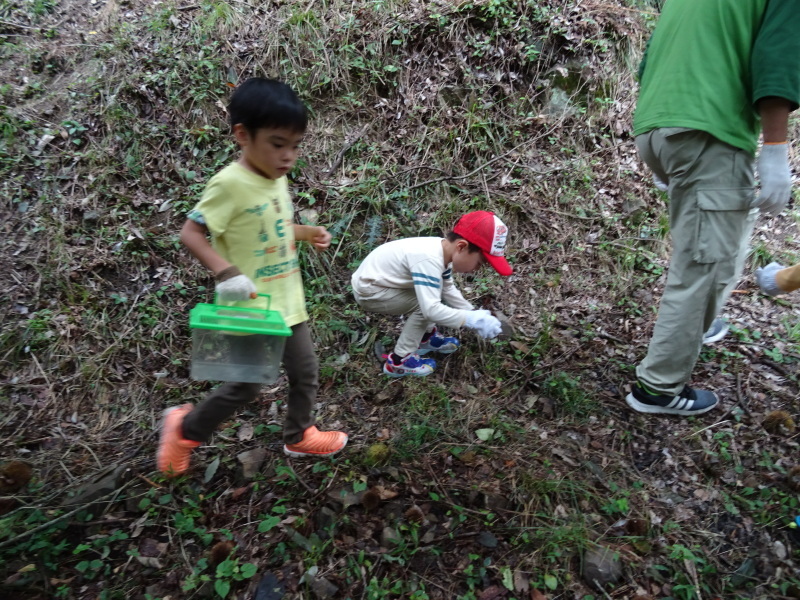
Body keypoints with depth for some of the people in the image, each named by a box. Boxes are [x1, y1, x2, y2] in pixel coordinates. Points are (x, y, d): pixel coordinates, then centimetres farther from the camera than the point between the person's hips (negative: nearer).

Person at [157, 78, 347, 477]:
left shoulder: (278, 179, 5)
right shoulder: (230, 183, -20)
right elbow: (190, 234, -20)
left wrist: (309, 233, 6)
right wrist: (225, 271, -33)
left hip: (287, 301, 8)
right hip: (250, 308, -8)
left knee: (305, 372, 17)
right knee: (246, 386, 6)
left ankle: (299, 436, 41)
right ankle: (186, 428, 32)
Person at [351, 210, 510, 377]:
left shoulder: (442, 250, -4)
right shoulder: (429, 259, -34)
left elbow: (448, 289, 9)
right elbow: (431, 310, -39)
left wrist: (474, 313, 2)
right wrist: (472, 319, -30)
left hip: (376, 278, 9)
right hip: (368, 291, -9)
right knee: (425, 304, -16)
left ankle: (426, 336, 23)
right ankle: (399, 361, -6)